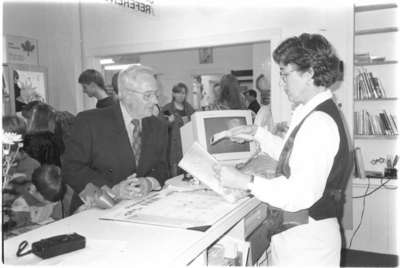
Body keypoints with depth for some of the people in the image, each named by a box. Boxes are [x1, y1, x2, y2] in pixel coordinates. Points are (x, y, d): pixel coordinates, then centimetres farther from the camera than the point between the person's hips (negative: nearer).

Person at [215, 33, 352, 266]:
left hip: (307, 238, -9)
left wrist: (246, 182, -25)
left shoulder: (319, 123, -24)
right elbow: (292, 155, 21)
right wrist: (256, 133, 15)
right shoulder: (315, 114, 7)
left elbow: (301, 195, -29)